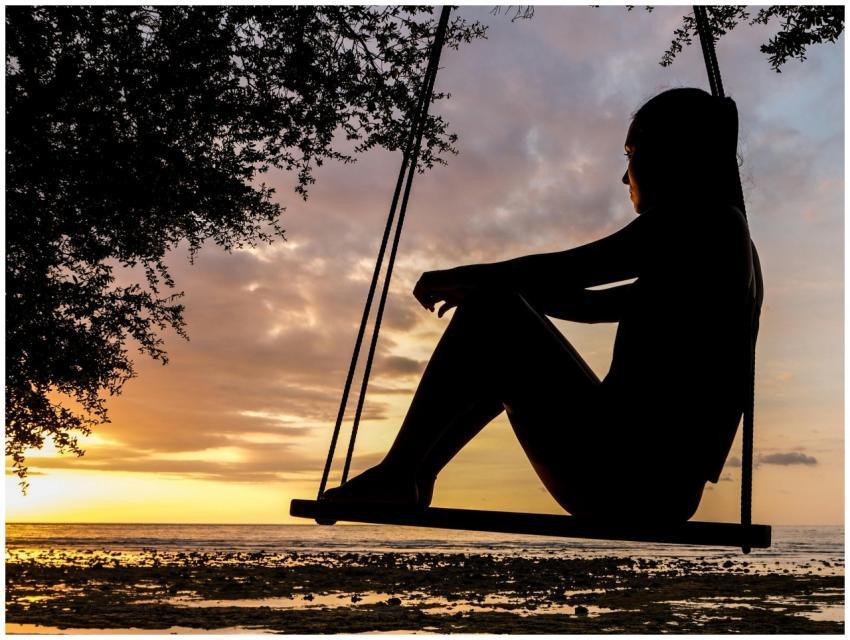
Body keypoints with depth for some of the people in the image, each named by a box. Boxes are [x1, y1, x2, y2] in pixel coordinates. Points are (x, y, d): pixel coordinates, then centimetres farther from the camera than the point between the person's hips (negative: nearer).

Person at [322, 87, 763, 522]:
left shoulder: (700, 218, -7)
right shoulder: (725, 236, 21)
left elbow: (562, 270, -13)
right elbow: (596, 305, 25)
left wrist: (454, 277, 2)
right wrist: (487, 285, 21)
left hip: (622, 479, -10)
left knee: (488, 311, -8)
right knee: (503, 358, 22)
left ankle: (395, 475, -2)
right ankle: (412, 479, 24)